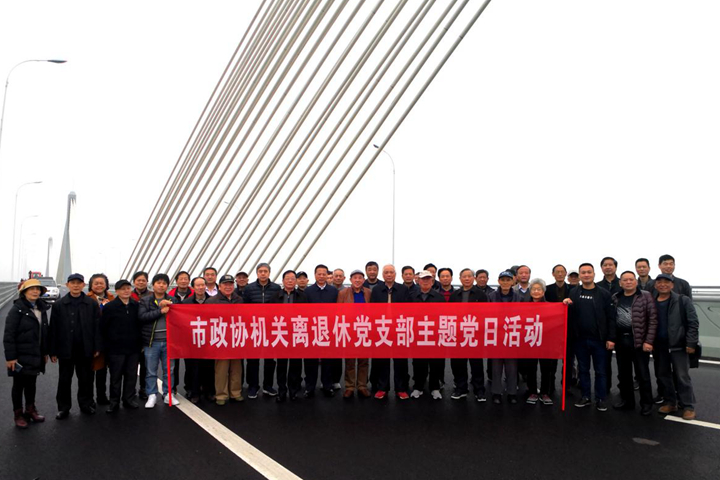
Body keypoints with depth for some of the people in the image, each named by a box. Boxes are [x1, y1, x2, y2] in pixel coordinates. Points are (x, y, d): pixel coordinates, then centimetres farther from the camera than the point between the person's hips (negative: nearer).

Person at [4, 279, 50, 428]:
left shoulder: (41, 308, 6)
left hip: (36, 355, 5)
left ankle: (30, 410, 29)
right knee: (19, 384, 8)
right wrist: (10, 357, -17)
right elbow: (9, 334, -14)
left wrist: (45, 352, 10)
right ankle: (18, 415, 19)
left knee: (31, 383, 15)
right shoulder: (17, 309, -12)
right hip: (20, 355, -5)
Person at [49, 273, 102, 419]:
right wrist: (53, 351, -2)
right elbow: (53, 329, 0)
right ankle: (63, 407, 23)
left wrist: (97, 347, -4)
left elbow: (97, 326, -1)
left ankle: (86, 404, 25)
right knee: (64, 379, 10)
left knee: (86, 378, 11)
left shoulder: (92, 304, -1)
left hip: (85, 349, 0)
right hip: (66, 349, 0)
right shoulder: (59, 305, 0)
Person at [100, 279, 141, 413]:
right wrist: (107, 346, -4)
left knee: (131, 375, 9)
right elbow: (102, 327, -3)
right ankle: (114, 402, 15)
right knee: (115, 377, 5)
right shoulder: (109, 307, -4)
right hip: (116, 349, -3)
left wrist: (139, 342, 8)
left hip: (133, 348, 3)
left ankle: (129, 400, 22)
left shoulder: (136, 306, 6)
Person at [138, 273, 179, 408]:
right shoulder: (145, 301, 3)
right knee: (151, 370, 6)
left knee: (169, 369, 9)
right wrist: (160, 311, -16)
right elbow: (142, 316, -13)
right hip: (151, 341, -1)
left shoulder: (172, 300, 8)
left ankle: (168, 394, 21)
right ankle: (152, 395, 17)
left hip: (168, 340, 2)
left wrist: (168, 305, -16)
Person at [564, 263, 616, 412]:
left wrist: (611, 338, -9)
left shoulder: (604, 294, -2)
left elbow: (611, 317, -4)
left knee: (601, 371, 6)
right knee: (583, 369, 12)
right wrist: (567, 306, -13)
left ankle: (600, 399, 16)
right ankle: (585, 397, 23)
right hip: (580, 339, 2)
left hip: (599, 339, -2)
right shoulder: (574, 293, 5)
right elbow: (569, 315, 8)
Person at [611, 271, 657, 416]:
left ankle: (646, 404, 16)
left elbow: (653, 320, -7)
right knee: (623, 373, 13)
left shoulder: (645, 296, -3)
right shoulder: (615, 298, 9)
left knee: (642, 374, 3)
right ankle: (627, 401, 25)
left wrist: (648, 341, -13)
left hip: (639, 340, -4)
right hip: (620, 340, 4)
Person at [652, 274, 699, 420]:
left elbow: (693, 323, -7)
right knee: (662, 375, 12)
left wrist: (691, 343, -11)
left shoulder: (683, 301, -5)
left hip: (678, 346, -4)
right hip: (659, 346, 4)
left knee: (682, 376, 0)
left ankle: (688, 406, 12)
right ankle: (670, 403, 25)